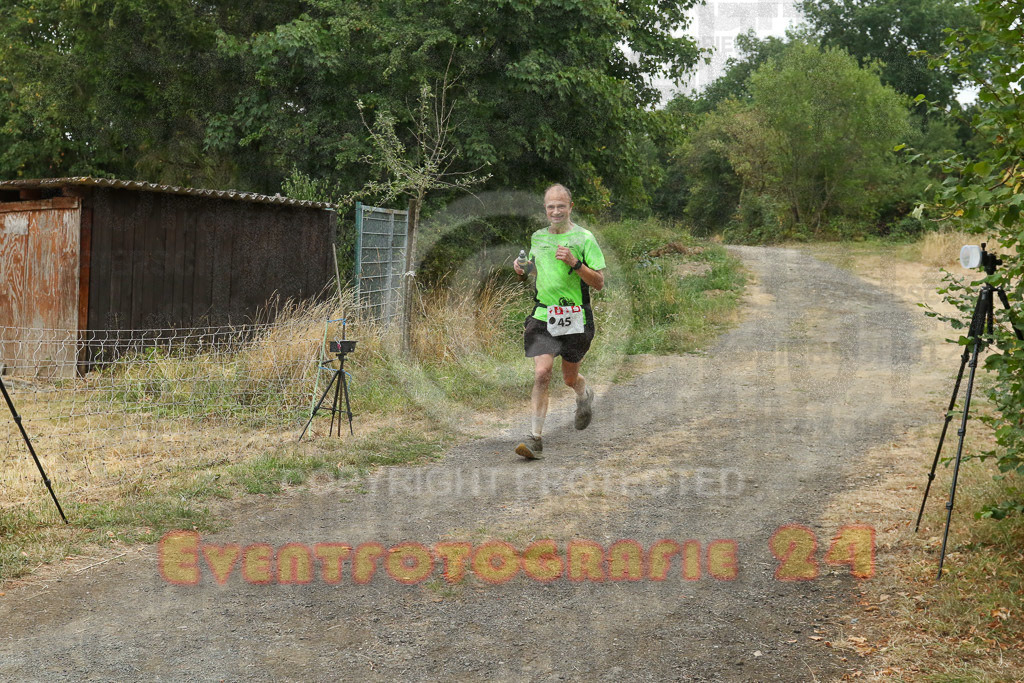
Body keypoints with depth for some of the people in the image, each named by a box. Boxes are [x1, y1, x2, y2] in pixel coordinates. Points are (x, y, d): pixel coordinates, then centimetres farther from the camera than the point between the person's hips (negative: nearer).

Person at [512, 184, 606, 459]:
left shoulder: (584, 238, -4)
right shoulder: (537, 237, 10)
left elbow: (599, 283, -7)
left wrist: (574, 263, -21)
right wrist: (522, 266, 7)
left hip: (575, 318, -2)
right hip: (542, 315, 2)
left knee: (570, 378, 12)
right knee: (541, 374, -14)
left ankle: (585, 395, 48)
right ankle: (535, 437, -10)